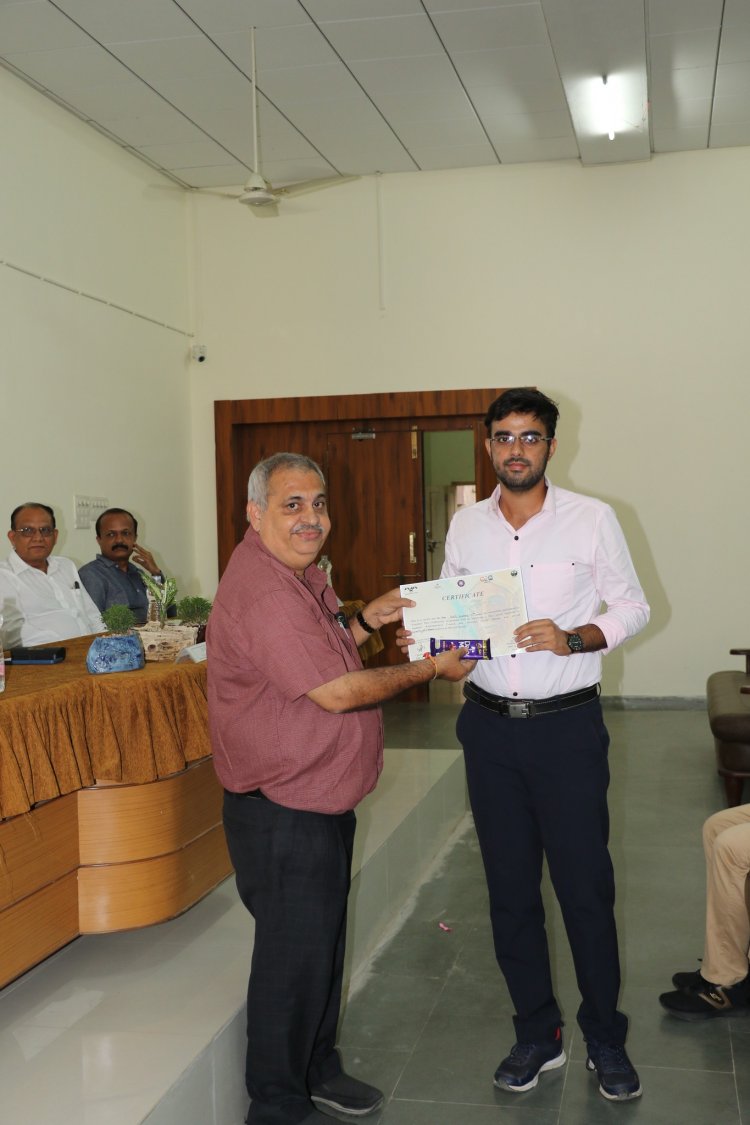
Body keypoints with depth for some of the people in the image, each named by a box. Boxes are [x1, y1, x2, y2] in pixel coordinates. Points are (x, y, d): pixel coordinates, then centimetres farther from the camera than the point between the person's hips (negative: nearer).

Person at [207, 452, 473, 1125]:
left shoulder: (301, 575, 9)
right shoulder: (261, 591, -25)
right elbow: (336, 693, -26)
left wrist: (365, 621, 5)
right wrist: (431, 668, -14)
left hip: (324, 803, 10)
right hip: (281, 812, -10)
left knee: (325, 942, 22)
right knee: (293, 957, 3)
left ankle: (317, 1069, 40)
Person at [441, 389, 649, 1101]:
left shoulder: (591, 519, -4)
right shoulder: (465, 525, 6)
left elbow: (632, 607, 0)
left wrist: (574, 639, -18)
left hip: (567, 725, -3)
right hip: (489, 723, 3)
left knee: (585, 884, 4)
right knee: (509, 885, 11)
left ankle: (604, 1040, 23)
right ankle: (537, 1035, 27)